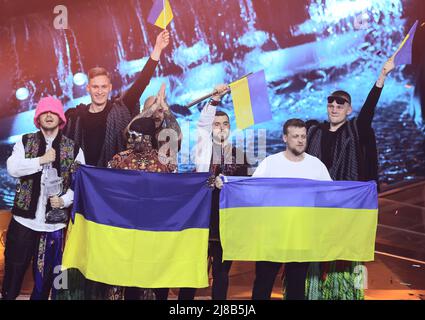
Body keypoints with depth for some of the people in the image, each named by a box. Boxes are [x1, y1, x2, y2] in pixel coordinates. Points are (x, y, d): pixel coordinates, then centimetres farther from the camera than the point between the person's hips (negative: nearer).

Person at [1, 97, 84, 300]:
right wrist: (42, 160, -16)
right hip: (24, 219, 0)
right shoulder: (25, 142, 6)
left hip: (55, 222, 0)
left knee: (46, 276, 9)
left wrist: (64, 200, -16)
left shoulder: (73, 149, 3)